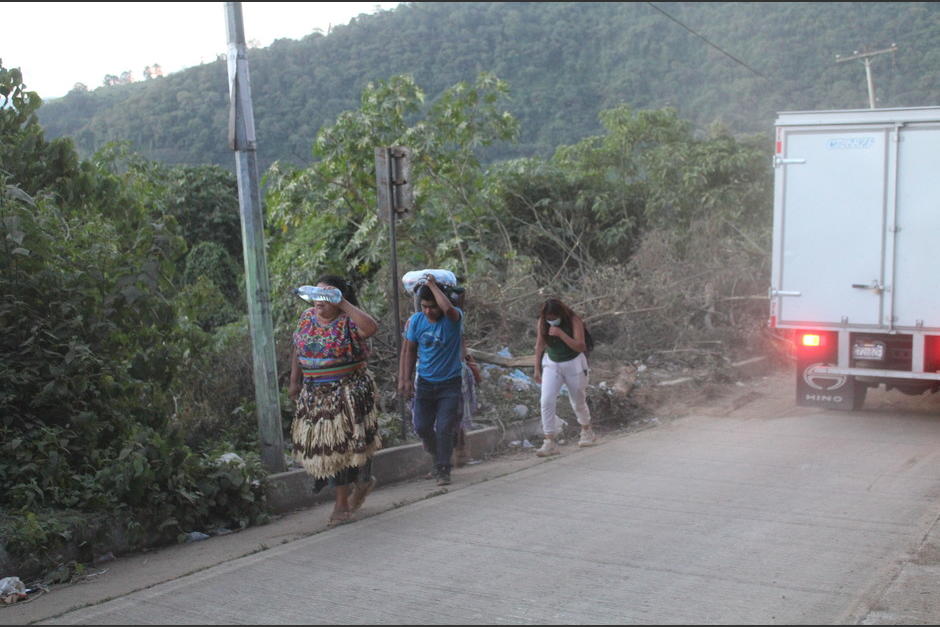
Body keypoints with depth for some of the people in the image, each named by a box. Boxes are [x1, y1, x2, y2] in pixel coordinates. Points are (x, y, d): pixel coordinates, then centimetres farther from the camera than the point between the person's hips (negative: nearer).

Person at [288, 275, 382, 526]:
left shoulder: (348, 320, -12)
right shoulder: (307, 317, 7)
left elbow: (371, 328, -34)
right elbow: (297, 350, 16)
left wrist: (343, 303, -31)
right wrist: (295, 382, 9)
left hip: (349, 393, -6)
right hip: (315, 395, 6)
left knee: (347, 443, 0)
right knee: (324, 446, 9)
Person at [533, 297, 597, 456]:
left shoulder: (574, 321, -18)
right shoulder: (542, 323, -9)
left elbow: (580, 346, -25)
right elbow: (539, 346, 2)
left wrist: (561, 334, -34)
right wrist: (537, 369, 3)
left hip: (573, 364, -2)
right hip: (551, 364, 2)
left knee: (578, 402, 13)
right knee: (546, 401, -14)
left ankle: (587, 432, 41)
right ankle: (550, 442, -14)